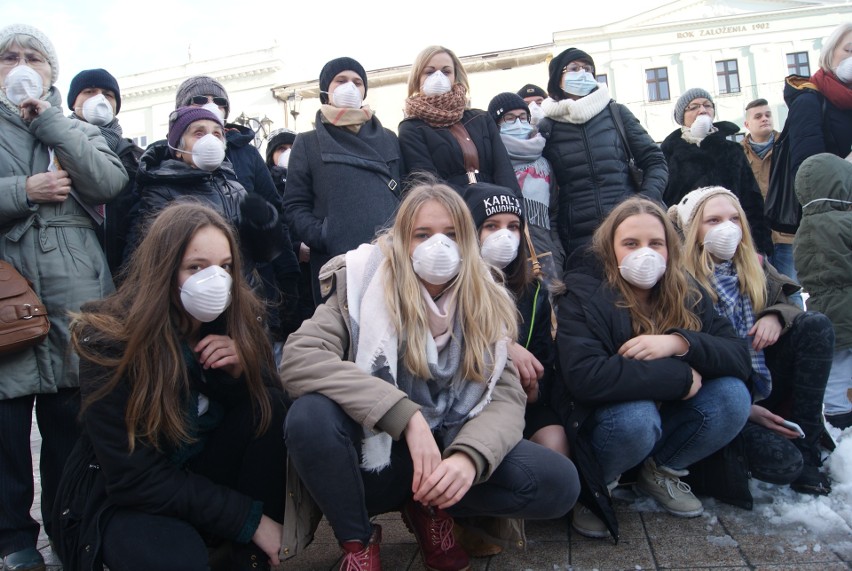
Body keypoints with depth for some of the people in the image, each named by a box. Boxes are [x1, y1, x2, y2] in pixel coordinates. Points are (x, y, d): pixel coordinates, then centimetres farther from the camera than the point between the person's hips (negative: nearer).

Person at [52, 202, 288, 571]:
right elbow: (134, 478, -23)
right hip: (123, 497, -5)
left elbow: (268, 408, -5)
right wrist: (251, 519, -25)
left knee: (268, 405, -21)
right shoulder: (109, 341, -22)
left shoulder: (236, 316, -9)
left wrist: (242, 368, -27)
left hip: (203, 474, 5)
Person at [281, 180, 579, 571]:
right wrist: (406, 415, -32)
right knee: (311, 414, -33)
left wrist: (469, 457, -30)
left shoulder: (487, 305, 1)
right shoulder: (364, 283, -10)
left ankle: (431, 508, 5)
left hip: (447, 455, 3)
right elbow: (297, 358, -25)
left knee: (558, 483, -19)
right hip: (374, 455, -2)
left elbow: (508, 397, -8)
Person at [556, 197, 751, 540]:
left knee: (732, 395, -17)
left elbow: (740, 358, -9)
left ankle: (662, 472, 6)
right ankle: (595, 486, -3)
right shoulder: (584, 296, -18)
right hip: (598, 422, -5)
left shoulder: (688, 295, -2)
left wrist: (680, 342, -29)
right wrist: (680, 377, -28)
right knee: (636, 416, -36)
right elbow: (583, 377, -35)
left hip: (668, 415, 6)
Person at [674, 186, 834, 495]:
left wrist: (775, 318, -14)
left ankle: (805, 444, -9)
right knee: (782, 463, -28)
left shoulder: (755, 267, 6)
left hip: (762, 384, 7)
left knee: (816, 325, -13)